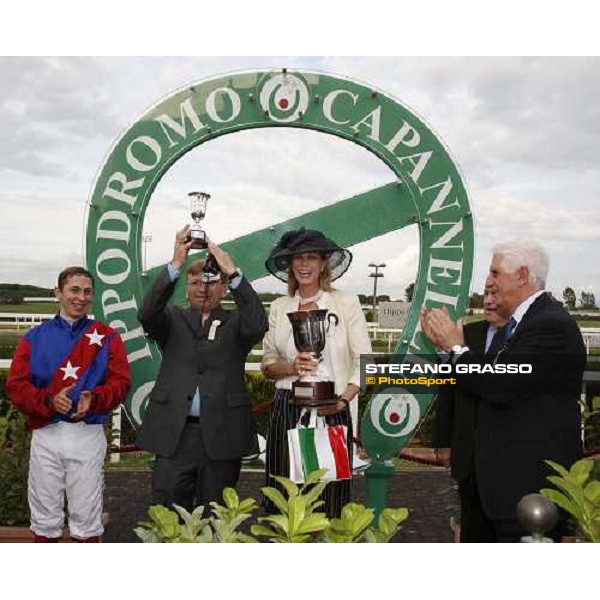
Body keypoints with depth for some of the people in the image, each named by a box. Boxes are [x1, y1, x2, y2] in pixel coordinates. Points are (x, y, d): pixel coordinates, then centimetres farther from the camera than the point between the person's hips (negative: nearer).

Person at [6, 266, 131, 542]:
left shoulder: (107, 337, 7)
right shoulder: (34, 338, 8)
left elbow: (120, 381, -1)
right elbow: (16, 385, 1)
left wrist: (94, 398, -20)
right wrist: (48, 400, -18)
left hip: (88, 435, -1)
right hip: (46, 436, 1)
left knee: (86, 519, 4)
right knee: (45, 520, 9)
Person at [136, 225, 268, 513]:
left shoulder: (234, 323, 7)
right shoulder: (173, 320, 10)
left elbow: (258, 324, -14)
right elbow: (147, 314, -11)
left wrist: (232, 272, -20)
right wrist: (175, 265, -21)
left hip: (221, 435, 0)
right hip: (173, 433, 1)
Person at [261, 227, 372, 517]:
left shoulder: (346, 303, 0)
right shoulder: (279, 308, 9)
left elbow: (363, 362, -2)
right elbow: (268, 365, 10)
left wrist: (343, 401, -16)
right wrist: (293, 367, -10)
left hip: (331, 412, -2)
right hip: (286, 411, 3)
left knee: (329, 498, 1)